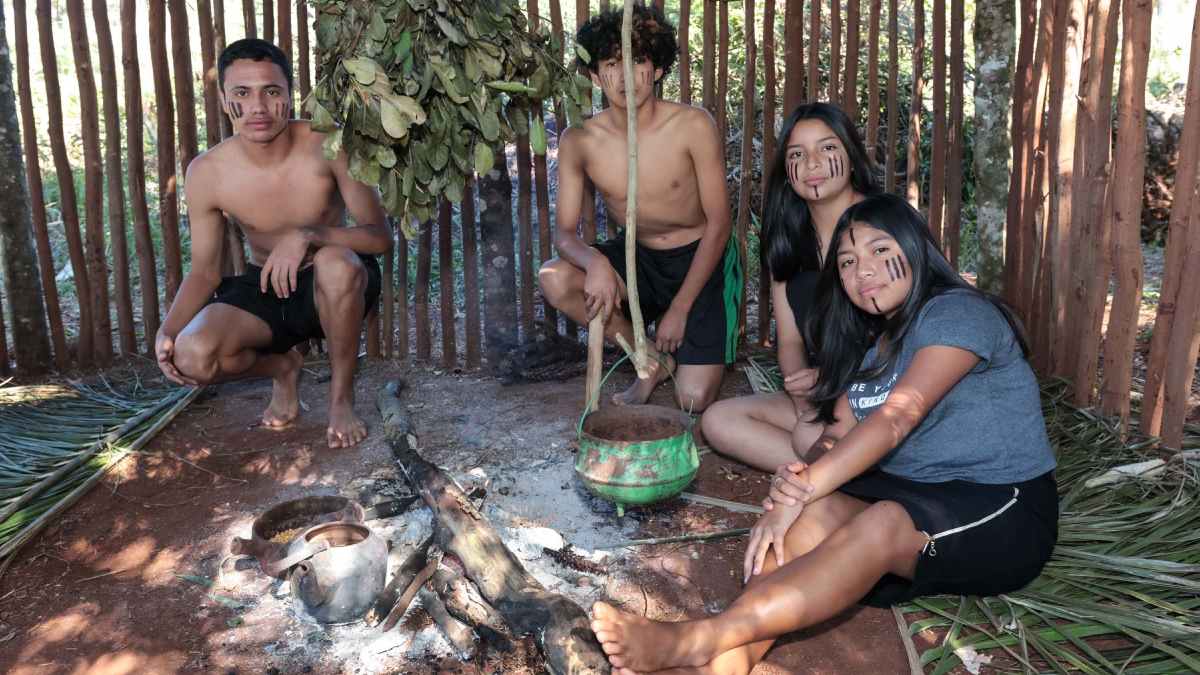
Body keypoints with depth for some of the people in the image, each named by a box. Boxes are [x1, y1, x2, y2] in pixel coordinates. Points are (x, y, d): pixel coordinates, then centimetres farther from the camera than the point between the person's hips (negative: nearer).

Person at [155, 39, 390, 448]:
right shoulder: (206, 173, -13)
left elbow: (379, 235, -20)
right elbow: (204, 271, -3)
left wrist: (306, 235, -37)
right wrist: (167, 331, -21)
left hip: (331, 285, -2)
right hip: (263, 289, 2)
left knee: (337, 263, -39)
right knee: (193, 358, -25)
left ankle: (342, 396, -12)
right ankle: (283, 367, 12)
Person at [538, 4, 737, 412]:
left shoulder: (693, 126, -21)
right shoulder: (579, 141, -13)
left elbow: (719, 222, -15)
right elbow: (565, 231, -10)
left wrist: (680, 308, -16)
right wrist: (595, 262, -35)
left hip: (702, 259, -3)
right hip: (638, 257, 4)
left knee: (694, 400, -15)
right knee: (554, 280, -25)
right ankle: (654, 358, -2)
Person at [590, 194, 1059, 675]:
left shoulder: (956, 312, -10)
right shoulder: (867, 343, 15)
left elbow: (895, 419, -23)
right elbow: (839, 434, 3)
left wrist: (802, 490, -29)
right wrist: (795, 479, -21)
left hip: (1003, 510, -6)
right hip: (913, 497, 6)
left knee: (882, 523, -36)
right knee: (816, 513, -25)